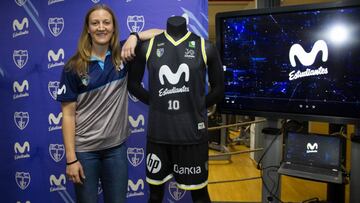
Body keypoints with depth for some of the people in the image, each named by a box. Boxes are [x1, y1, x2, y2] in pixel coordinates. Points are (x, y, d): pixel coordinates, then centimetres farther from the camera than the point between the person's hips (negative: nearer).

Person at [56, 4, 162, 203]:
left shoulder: (122, 56, -2)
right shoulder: (74, 67, -7)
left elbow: (160, 33, 2)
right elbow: (68, 114, -7)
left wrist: (134, 36, -16)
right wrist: (71, 158, -9)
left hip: (116, 147, 2)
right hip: (84, 150, -2)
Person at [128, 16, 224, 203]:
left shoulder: (205, 47, -2)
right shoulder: (148, 46, 1)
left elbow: (218, 88, 7)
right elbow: (133, 83, 12)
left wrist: (197, 107, 3)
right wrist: (156, 103, 6)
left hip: (192, 133, -1)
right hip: (158, 133, 2)